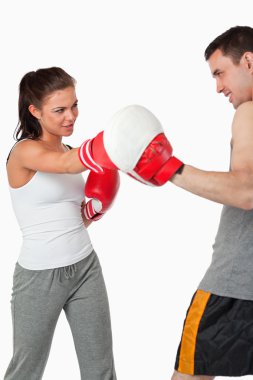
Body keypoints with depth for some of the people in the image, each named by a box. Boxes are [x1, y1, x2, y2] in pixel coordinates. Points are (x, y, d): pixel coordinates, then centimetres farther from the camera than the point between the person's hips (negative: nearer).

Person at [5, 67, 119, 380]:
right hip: (40, 275, -6)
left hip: (86, 267, 6)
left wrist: (92, 212, -5)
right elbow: (68, 165, -35)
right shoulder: (24, 151, -13)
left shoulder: (68, 151, 8)